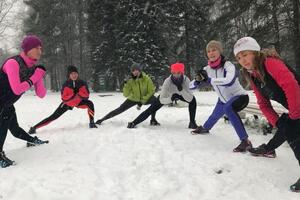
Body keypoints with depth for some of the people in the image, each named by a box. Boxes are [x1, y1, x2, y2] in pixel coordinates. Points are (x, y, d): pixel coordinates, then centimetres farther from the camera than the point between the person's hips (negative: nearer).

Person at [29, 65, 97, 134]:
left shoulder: (82, 83, -21)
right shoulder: (66, 84, -26)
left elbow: (86, 95, -19)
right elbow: (64, 98, -27)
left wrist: (79, 94, -37)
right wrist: (74, 95, -41)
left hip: (78, 102, 2)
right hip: (67, 103, -2)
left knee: (90, 103, -25)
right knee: (53, 117, -8)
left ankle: (91, 123, -10)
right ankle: (34, 127, 0)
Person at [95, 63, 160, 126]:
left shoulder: (146, 78, -23)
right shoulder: (131, 81, -20)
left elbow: (151, 91, -16)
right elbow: (126, 94, -21)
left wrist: (143, 100, -21)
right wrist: (126, 85, -37)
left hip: (145, 98, 0)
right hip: (133, 99, 1)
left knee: (155, 100, -31)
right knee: (120, 109, -6)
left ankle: (153, 120, -17)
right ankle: (102, 119, 7)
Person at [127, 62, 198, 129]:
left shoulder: (186, 80, -35)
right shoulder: (167, 82, -39)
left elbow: (189, 99, -37)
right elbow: (162, 100, -33)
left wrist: (181, 90, -53)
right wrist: (171, 98, -53)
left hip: (181, 94, 2)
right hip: (167, 95, -2)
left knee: (192, 99, -22)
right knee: (151, 109, -10)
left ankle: (192, 122, -7)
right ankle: (134, 123, 4)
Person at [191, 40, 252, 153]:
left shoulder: (228, 66, -28)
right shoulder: (207, 69, -11)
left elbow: (229, 81, -50)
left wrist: (209, 79, -41)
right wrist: (199, 80, -29)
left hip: (239, 96, -7)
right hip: (223, 100, 7)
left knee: (228, 108, -38)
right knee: (215, 115, 29)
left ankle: (246, 141, -35)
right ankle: (205, 128, 65)